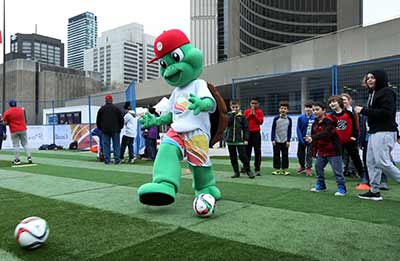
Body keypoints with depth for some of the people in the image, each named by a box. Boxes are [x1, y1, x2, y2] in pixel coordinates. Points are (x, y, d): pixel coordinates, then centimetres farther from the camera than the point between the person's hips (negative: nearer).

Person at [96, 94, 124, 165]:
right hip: (115, 130, -1)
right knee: (116, 145, 2)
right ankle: (117, 160, 1)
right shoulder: (116, 108, 0)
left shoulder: (101, 109, 6)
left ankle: (106, 160, 4)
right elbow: (121, 119, 3)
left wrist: (100, 128, 21)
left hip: (105, 130, 2)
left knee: (106, 145, 5)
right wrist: (120, 127, 15)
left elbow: (98, 120, 11)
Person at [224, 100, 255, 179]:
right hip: (230, 139, 3)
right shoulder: (229, 115, 8)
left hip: (240, 140, -3)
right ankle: (236, 172, 18)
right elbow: (228, 123, -11)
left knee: (243, 156, -6)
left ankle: (248, 170, 8)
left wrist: (246, 139, -4)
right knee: (233, 157, 8)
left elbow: (246, 128, 2)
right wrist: (232, 114, -11)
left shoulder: (242, 116, 2)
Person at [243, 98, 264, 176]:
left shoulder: (260, 112, 4)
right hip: (248, 133, 2)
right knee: (247, 151, 8)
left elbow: (261, 122, -8)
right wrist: (250, 114, -10)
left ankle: (257, 169, 1)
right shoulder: (246, 111, 9)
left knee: (257, 151, -4)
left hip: (256, 133, -2)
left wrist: (254, 114, -13)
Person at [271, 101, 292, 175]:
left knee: (285, 155, 4)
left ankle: (285, 169, 13)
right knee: (276, 155, 3)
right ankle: (276, 169, 11)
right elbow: (273, 129, 0)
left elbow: (289, 131, 5)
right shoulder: (276, 118, -3)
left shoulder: (289, 119, 2)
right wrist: (273, 139, -4)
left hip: (285, 141, 1)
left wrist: (288, 140, 0)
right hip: (276, 141, -1)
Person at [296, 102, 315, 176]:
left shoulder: (314, 118, -7)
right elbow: (298, 129, -4)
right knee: (300, 153, 12)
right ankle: (302, 166, 33)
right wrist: (301, 139, -10)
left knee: (309, 154, 0)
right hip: (302, 139, 2)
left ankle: (308, 168, 12)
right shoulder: (301, 118, -5)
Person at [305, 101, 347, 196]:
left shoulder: (329, 121, -17)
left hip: (333, 150, -8)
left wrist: (312, 138, -46)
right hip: (322, 150, 8)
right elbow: (315, 138, 13)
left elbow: (325, 133, -35)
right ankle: (321, 185, 29)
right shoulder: (315, 124, 7)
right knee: (318, 167, 14)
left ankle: (341, 188, 9)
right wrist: (314, 151, 13)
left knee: (337, 170, -4)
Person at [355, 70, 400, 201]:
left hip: (385, 132, -9)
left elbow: (386, 112, -19)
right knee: (371, 161, 7)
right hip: (374, 131, 9)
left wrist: (364, 110, -16)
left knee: (382, 162, -12)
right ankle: (374, 191, 13)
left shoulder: (387, 92, -7)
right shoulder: (372, 93, 19)